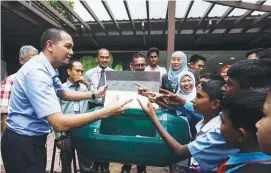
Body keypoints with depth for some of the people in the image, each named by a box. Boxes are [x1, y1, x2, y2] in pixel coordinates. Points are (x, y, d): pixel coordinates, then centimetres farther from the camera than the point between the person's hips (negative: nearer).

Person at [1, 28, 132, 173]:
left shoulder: (48, 69, 1)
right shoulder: (37, 71, -29)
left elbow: (63, 94, 17)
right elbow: (60, 124, -34)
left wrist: (94, 94, 8)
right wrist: (107, 112, -32)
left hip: (34, 139, 9)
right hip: (22, 143, -9)